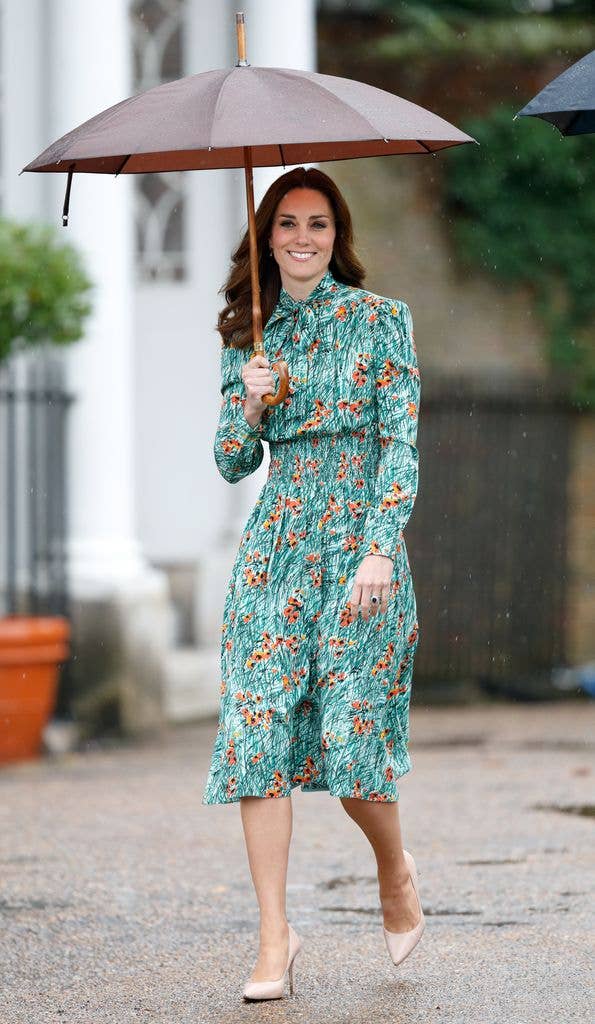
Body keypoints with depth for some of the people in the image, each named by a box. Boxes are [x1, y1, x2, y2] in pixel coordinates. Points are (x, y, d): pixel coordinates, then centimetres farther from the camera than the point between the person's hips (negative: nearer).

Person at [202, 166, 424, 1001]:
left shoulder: (380, 320, 2)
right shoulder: (249, 336, 13)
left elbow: (402, 443, -4)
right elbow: (232, 464, 15)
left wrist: (381, 550, -15)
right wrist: (249, 406, -6)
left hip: (359, 539, -3)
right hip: (274, 546, 3)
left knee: (350, 733, -5)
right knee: (258, 733, -9)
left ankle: (395, 869, 27)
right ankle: (275, 938, -7)